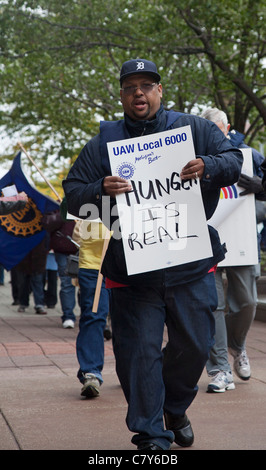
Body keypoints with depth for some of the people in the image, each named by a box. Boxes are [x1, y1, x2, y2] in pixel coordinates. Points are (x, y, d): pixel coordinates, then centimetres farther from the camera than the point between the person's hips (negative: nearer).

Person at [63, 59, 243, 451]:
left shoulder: (195, 129, 8)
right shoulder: (102, 143, 8)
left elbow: (235, 160, 3)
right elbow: (72, 194, 5)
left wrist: (208, 167, -20)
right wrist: (101, 191, -18)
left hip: (191, 267, 1)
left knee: (194, 345, 9)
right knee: (138, 353, -3)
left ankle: (175, 408, 37)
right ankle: (151, 436, 8)